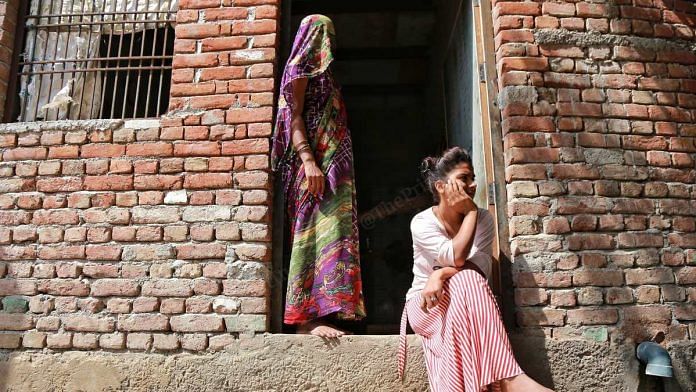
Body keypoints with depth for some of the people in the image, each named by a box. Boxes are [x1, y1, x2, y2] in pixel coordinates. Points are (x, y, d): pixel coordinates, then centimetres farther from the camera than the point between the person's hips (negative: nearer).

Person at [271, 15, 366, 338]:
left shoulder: (320, 73, 29)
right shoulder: (301, 68, 3)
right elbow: (294, 117, -10)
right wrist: (309, 161, -23)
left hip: (331, 164, 9)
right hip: (314, 163, -9)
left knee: (330, 233, 1)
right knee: (317, 232, -17)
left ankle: (310, 315, 0)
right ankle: (309, 317, -19)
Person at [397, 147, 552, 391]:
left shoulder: (483, 219, -1)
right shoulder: (422, 222, -13)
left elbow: (481, 267, -15)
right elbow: (456, 257, -27)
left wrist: (441, 274, -30)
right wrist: (470, 211, -20)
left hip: (464, 305, 3)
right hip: (426, 305, -2)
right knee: (467, 281, -35)